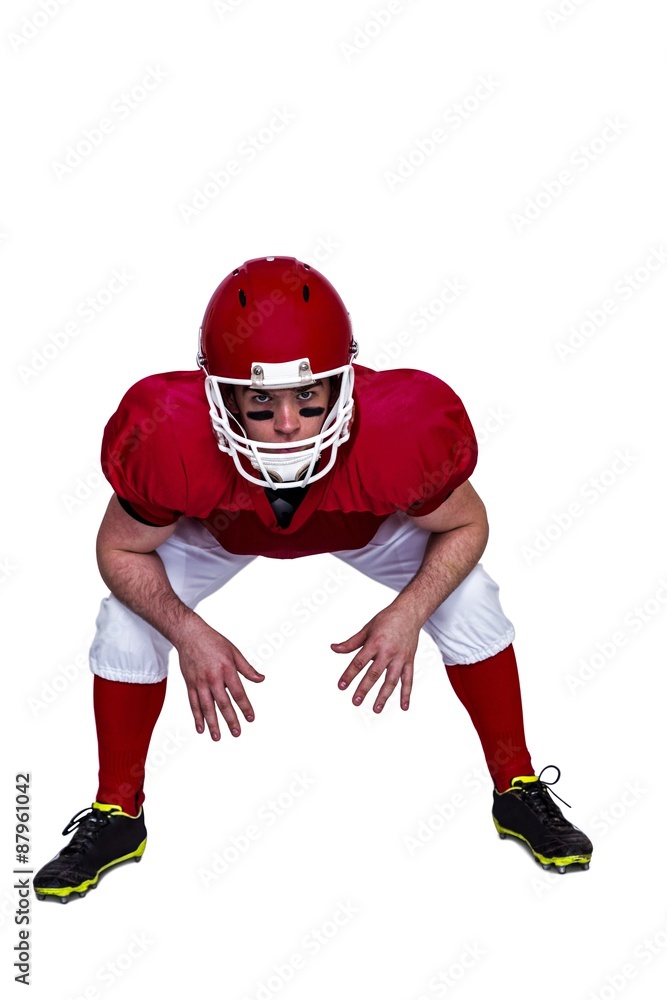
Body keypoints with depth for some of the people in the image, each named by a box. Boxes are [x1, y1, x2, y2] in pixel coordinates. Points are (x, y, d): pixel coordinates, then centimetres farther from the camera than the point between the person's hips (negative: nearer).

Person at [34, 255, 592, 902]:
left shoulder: (403, 433, -43)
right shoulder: (172, 441, -43)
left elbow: (465, 526, -21)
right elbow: (121, 550, -22)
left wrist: (407, 614, -33)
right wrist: (188, 633, -34)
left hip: (369, 524, 0)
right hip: (220, 529, 0)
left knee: (468, 601, -12)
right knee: (128, 621, -11)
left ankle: (517, 790, 13)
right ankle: (117, 815, 14)